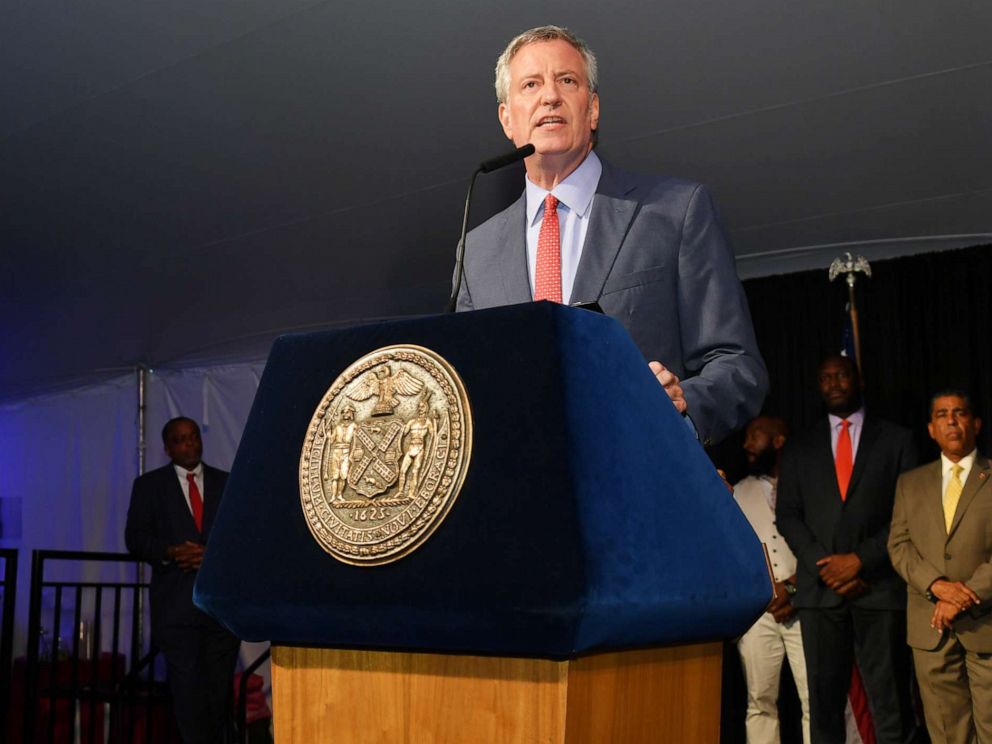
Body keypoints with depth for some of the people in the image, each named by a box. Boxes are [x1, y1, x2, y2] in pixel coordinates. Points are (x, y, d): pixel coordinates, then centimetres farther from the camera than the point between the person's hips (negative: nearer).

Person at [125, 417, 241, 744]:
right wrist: (172, 553, -14)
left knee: (219, 686, 5)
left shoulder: (227, 483, 13)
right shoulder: (148, 485, 9)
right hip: (176, 603, -2)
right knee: (186, 687, -6)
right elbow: (135, 538, 3)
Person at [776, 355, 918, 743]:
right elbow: (787, 514, 9)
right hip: (820, 588, 2)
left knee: (889, 700, -3)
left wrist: (860, 560, -8)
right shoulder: (800, 447, 15)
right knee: (824, 697, 3)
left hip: (878, 586, -2)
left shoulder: (896, 439, 9)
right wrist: (824, 565, -6)